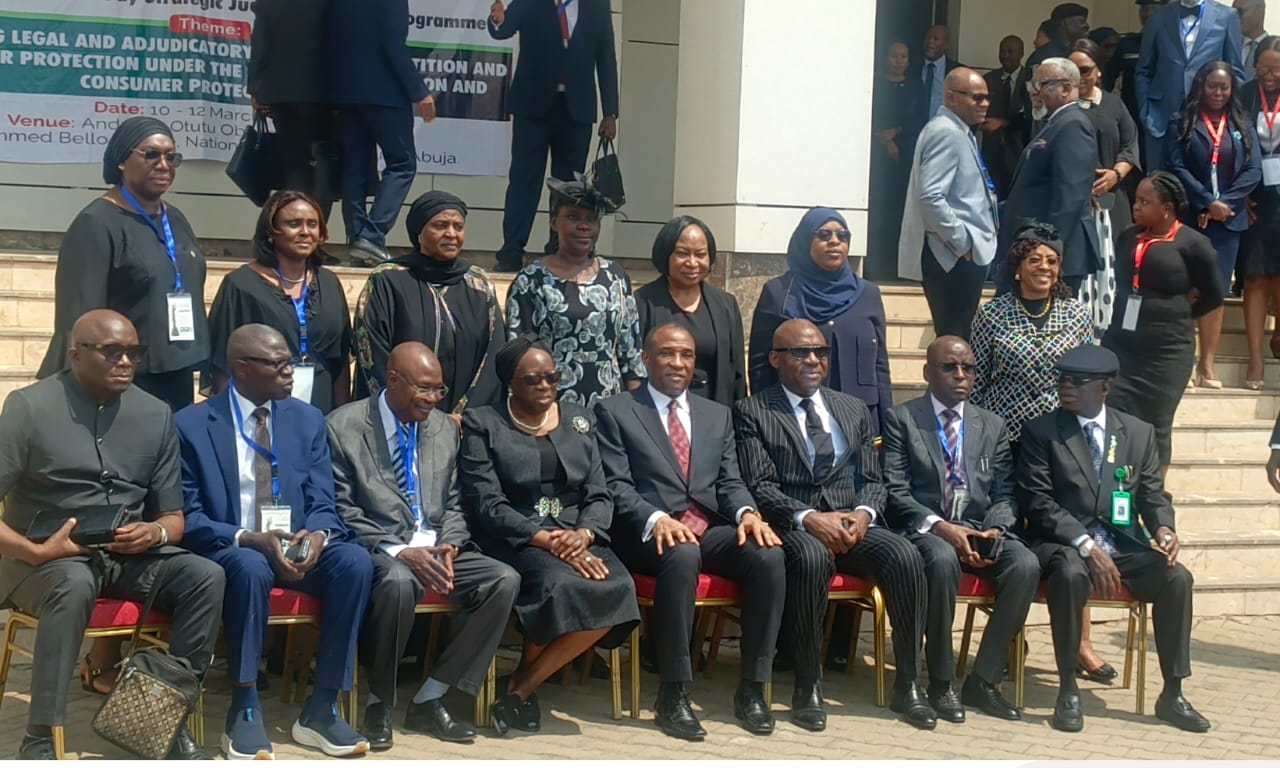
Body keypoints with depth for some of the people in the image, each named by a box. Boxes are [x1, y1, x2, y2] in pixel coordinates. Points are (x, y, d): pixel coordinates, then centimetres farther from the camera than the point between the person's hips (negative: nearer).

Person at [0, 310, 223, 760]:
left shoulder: (156, 414, 7)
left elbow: (173, 517, 11)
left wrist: (154, 533, -14)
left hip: (130, 555, 4)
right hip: (49, 558, -4)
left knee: (205, 575, -22)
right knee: (75, 583, -38)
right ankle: (40, 739, -31)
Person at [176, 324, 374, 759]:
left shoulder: (307, 420, 8)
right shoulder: (192, 424, -4)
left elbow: (322, 502, 5)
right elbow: (188, 516, -7)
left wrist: (316, 535, -20)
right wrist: (249, 539, -25)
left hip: (297, 548, 4)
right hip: (229, 551, -4)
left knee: (356, 560, -26)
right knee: (251, 567, -39)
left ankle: (321, 709, -20)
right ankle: (245, 713, -26)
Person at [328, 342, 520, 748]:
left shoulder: (445, 428, 12)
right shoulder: (343, 427, -6)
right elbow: (342, 512, -10)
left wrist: (448, 546, -7)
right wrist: (398, 552, -22)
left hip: (434, 547, 6)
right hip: (377, 550, -6)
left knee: (504, 580, -19)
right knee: (398, 581, -39)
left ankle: (428, 700, -10)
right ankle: (378, 702, -16)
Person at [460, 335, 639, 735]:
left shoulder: (578, 420, 17)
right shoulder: (482, 424, 4)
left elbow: (600, 496, 11)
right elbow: (487, 506, -7)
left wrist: (583, 535, -12)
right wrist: (547, 540, -19)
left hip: (578, 538, 5)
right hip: (514, 541, -4)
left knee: (617, 590, -28)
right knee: (563, 585, -36)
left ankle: (521, 685, -14)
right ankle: (524, 684, -11)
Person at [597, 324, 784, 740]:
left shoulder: (717, 415, 22)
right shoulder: (614, 411, 7)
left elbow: (730, 481, 13)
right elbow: (616, 485, -3)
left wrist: (747, 513, -11)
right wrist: (656, 519, -22)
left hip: (712, 531, 4)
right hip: (650, 534, -4)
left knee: (769, 555, -26)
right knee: (683, 555, -38)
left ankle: (751, 689, -16)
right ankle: (672, 695, -29)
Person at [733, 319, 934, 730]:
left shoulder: (854, 410, 20)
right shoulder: (752, 412, 6)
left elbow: (872, 480, 15)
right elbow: (760, 487, -4)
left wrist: (863, 513, -8)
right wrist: (808, 518, -20)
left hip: (853, 524, 4)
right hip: (793, 527, -4)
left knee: (905, 556, -26)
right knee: (811, 557, -38)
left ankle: (908, 686, -18)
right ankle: (808, 687, -26)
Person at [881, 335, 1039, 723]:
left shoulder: (993, 426, 18)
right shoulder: (901, 419, 5)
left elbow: (1004, 494, 12)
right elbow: (896, 492, -4)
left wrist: (994, 530, -10)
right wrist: (940, 527, -19)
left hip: (981, 530, 4)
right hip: (925, 531, -4)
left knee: (1025, 565, -27)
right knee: (943, 559, -39)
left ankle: (983, 680, -17)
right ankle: (941, 681, -24)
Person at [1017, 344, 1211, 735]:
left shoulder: (1138, 433, 11)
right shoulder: (1041, 432, 0)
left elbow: (1153, 495, 12)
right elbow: (1037, 501, -8)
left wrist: (1163, 528, -13)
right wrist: (1086, 545, -20)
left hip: (1123, 546, 4)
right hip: (1063, 545, -3)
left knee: (1177, 576, -23)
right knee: (1071, 574, -37)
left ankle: (1172, 694, -12)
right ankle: (1068, 691, -25)